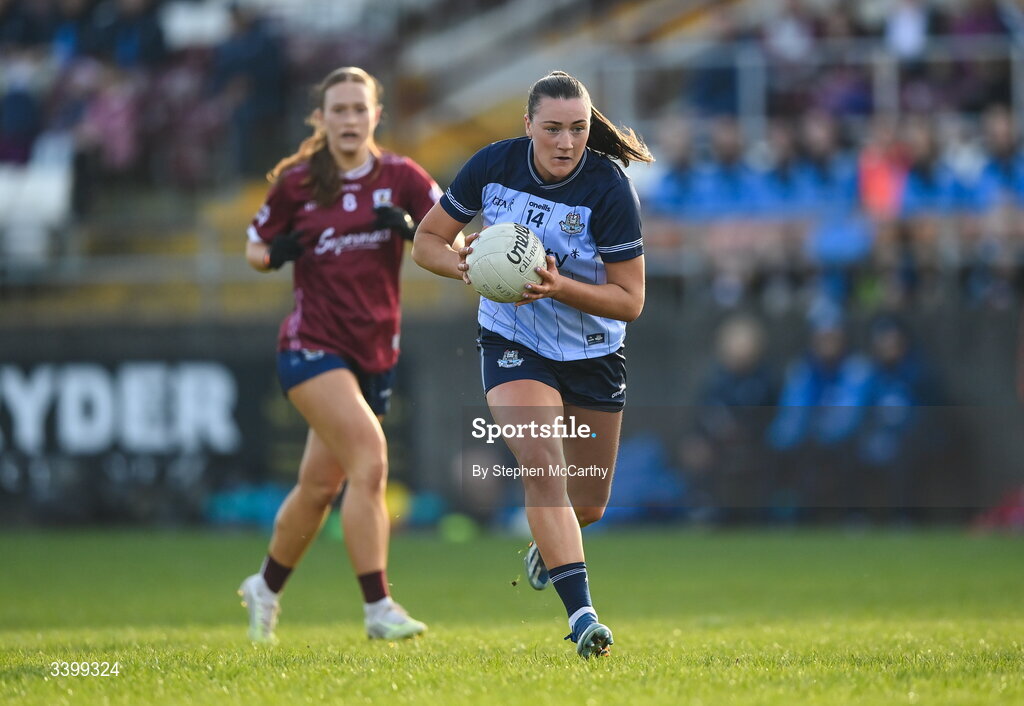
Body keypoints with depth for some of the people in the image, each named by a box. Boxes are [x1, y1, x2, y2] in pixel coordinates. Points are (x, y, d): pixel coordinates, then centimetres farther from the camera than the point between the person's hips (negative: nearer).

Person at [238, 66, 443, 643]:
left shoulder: (400, 177, 2)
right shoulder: (296, 182, 0)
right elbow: (256, 247, 11)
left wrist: (414, 230, -23)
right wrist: (274, 254, -11)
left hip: (375, 352, 3)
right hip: (313, 348, -3)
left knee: (320, 487, 12)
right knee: (369, 459, -23)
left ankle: (267, 587, 36)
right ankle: (378, 607, -21)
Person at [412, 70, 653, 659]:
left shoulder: (610, 189, -19)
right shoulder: (493, 166, -13)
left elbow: (630, 300, -16)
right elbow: (427, 240, -1)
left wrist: (561, 287, -31)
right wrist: (462, 263, -23)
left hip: (595, 352, 1)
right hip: (513, 343, -1)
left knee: (588, 506, 13)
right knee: (543, 467, -25)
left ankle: (546, 549, 49)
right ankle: (581, 613, -29)